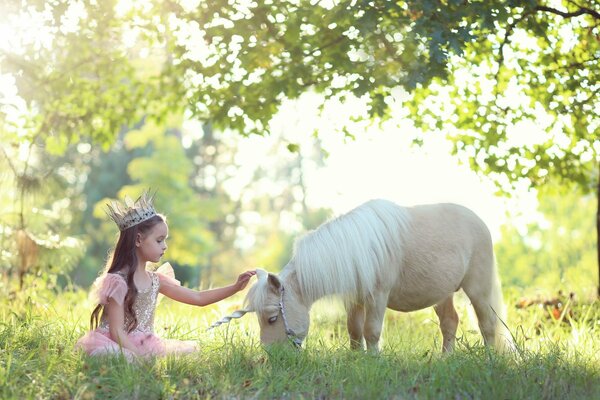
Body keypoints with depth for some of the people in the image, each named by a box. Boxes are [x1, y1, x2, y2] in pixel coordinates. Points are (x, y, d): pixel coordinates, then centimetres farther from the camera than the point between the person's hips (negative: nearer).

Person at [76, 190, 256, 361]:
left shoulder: (156, 280, 8)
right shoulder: (118, 281, -14)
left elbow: (198, 298, 10)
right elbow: (117, 331, -17)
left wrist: (235, 288, 2)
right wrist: (138, 357, -26)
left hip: (144, 346, 7)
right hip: (119, 347, -7)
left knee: (190, 349, -8)